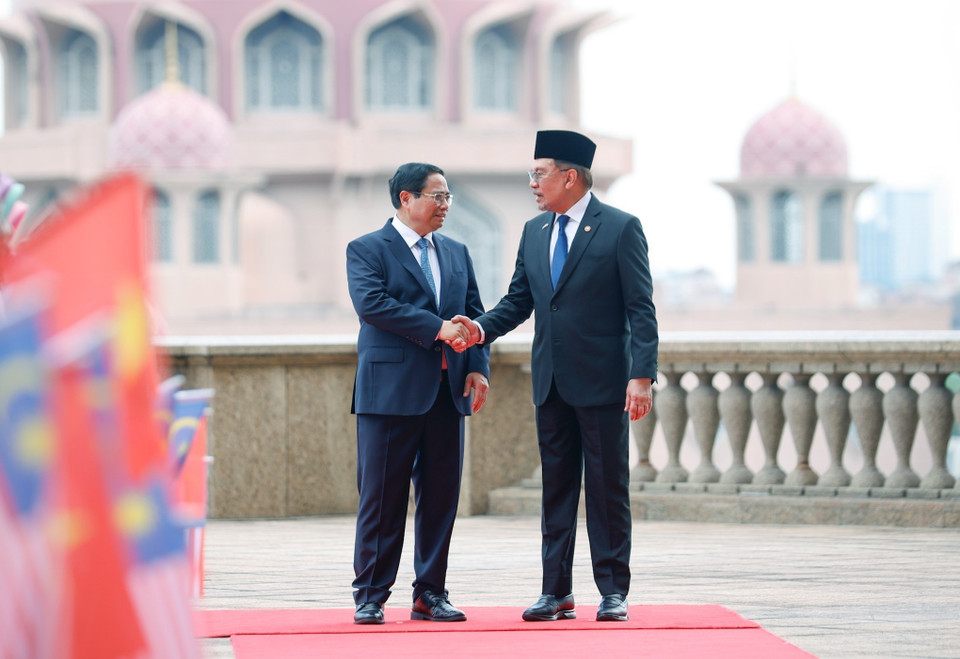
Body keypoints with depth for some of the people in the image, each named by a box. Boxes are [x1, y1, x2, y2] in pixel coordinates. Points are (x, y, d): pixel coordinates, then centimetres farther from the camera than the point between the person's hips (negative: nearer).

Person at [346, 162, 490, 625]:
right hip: (391, 391, -6)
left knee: (441, 496, 5)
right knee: (382, 499, -3)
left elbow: (473, 315, 16)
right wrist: (436, 329, -19)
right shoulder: (367, 250, 0)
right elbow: (372, 303, -15)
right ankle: (370, 596, 3)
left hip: (447, 391, 6)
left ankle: (430, 594, 12)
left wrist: (478, 366, -1)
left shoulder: (456, 254, 19)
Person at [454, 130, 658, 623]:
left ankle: (613, 592, 6)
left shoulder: (621, 229, -6)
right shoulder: (534, 232, 12)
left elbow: (641, 309, -9)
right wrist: (483, 329, -6)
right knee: (556, 487, 7)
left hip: (601, 380, -6)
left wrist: (642, 376, -17)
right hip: (551, 381, 6)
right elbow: (518, 300, 14)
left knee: (608, 488, 0)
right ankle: (557, 592, 11)